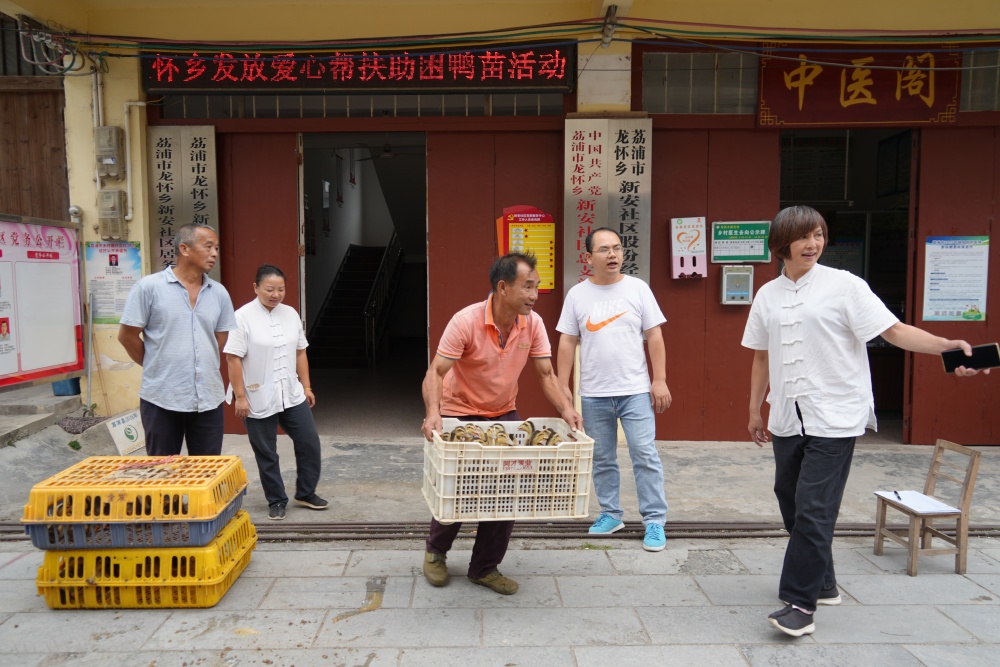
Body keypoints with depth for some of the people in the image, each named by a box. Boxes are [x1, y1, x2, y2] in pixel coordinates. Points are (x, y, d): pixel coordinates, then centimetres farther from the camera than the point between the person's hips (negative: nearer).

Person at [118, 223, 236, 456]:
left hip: (209, 399, 4)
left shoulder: (219, 293, 5)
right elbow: (127, 335, -2)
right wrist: (156, 366, 5)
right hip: (161, 399, -3)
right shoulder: (149, 287, -7)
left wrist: (202, 367, 8)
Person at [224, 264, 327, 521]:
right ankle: (276, 500, 24)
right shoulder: (243, 317, -11)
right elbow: (233, 359, -13)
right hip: (259, 399, -5)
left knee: (309, 443, 8)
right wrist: (240, 397, -15)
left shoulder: (290, 314, 6)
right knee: (266, 454, 8)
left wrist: (306, 387, 10)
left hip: (292, 395, 5)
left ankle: (306, 493, 25)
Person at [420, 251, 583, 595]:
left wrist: (566, 409, -24)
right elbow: (435, 373, -26)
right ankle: (436, 552, 32)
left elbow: (546, 375, -8)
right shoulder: (466, 321, -24)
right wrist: (433, 413, -44)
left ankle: (485, 568, 18)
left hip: (504, 414, 4)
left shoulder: (533, 323, -10)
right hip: (460, 413, -4)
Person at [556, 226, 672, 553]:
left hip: (636, 391, -1)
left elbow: (654, 336, 1)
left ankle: (654, 520, 9)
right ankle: (611, 514, 27)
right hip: (593, 394, 2)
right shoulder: (577, 294, 2)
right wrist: (563, 386, 1)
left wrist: (660, 380, -5)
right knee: (602, 459, 12)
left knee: (645, 455, -3)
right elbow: (567, 342, 4)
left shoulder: (638, 288, 0)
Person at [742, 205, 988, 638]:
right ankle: (822, 584, 33)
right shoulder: (767, 295, 8)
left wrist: (946, 345, -27)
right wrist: (754, 411, 16)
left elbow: (894, 330, -11)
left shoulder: (843, 285, -5)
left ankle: (800, 602, 4)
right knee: (792, 505, 13)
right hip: (786, 419, 5)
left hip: (833, 419, -5)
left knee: (814, 511, -8)